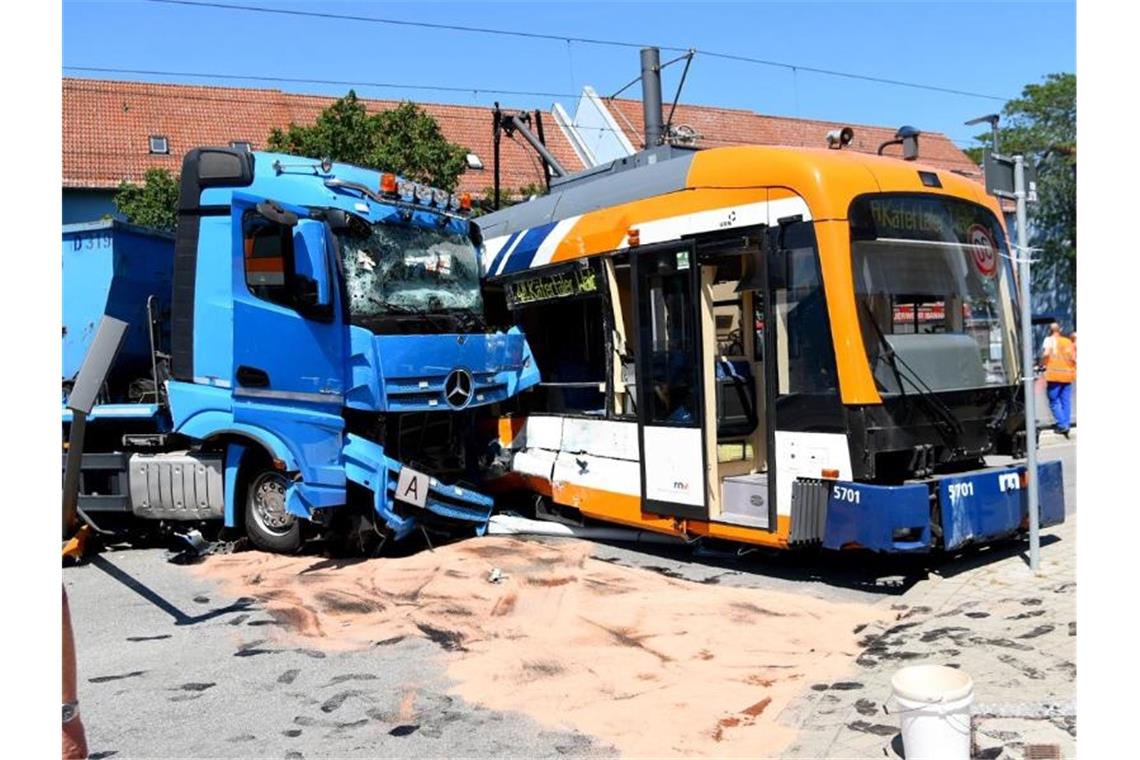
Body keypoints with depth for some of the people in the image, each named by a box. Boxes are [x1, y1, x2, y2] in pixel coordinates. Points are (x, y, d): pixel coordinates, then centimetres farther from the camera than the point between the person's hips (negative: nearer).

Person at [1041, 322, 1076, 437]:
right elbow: (1074, 359, 7)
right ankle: (1066, 425, 12)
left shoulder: (1049, 340, -2)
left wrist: (1042, 364, -4)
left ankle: (1062, 425, -10)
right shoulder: (1068, 341, 11)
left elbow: (1046, 353, -20)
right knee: (1066, 402, 10)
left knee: (1054, 402, 0)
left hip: (1054, 375, -5)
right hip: (1068, 375, 5)